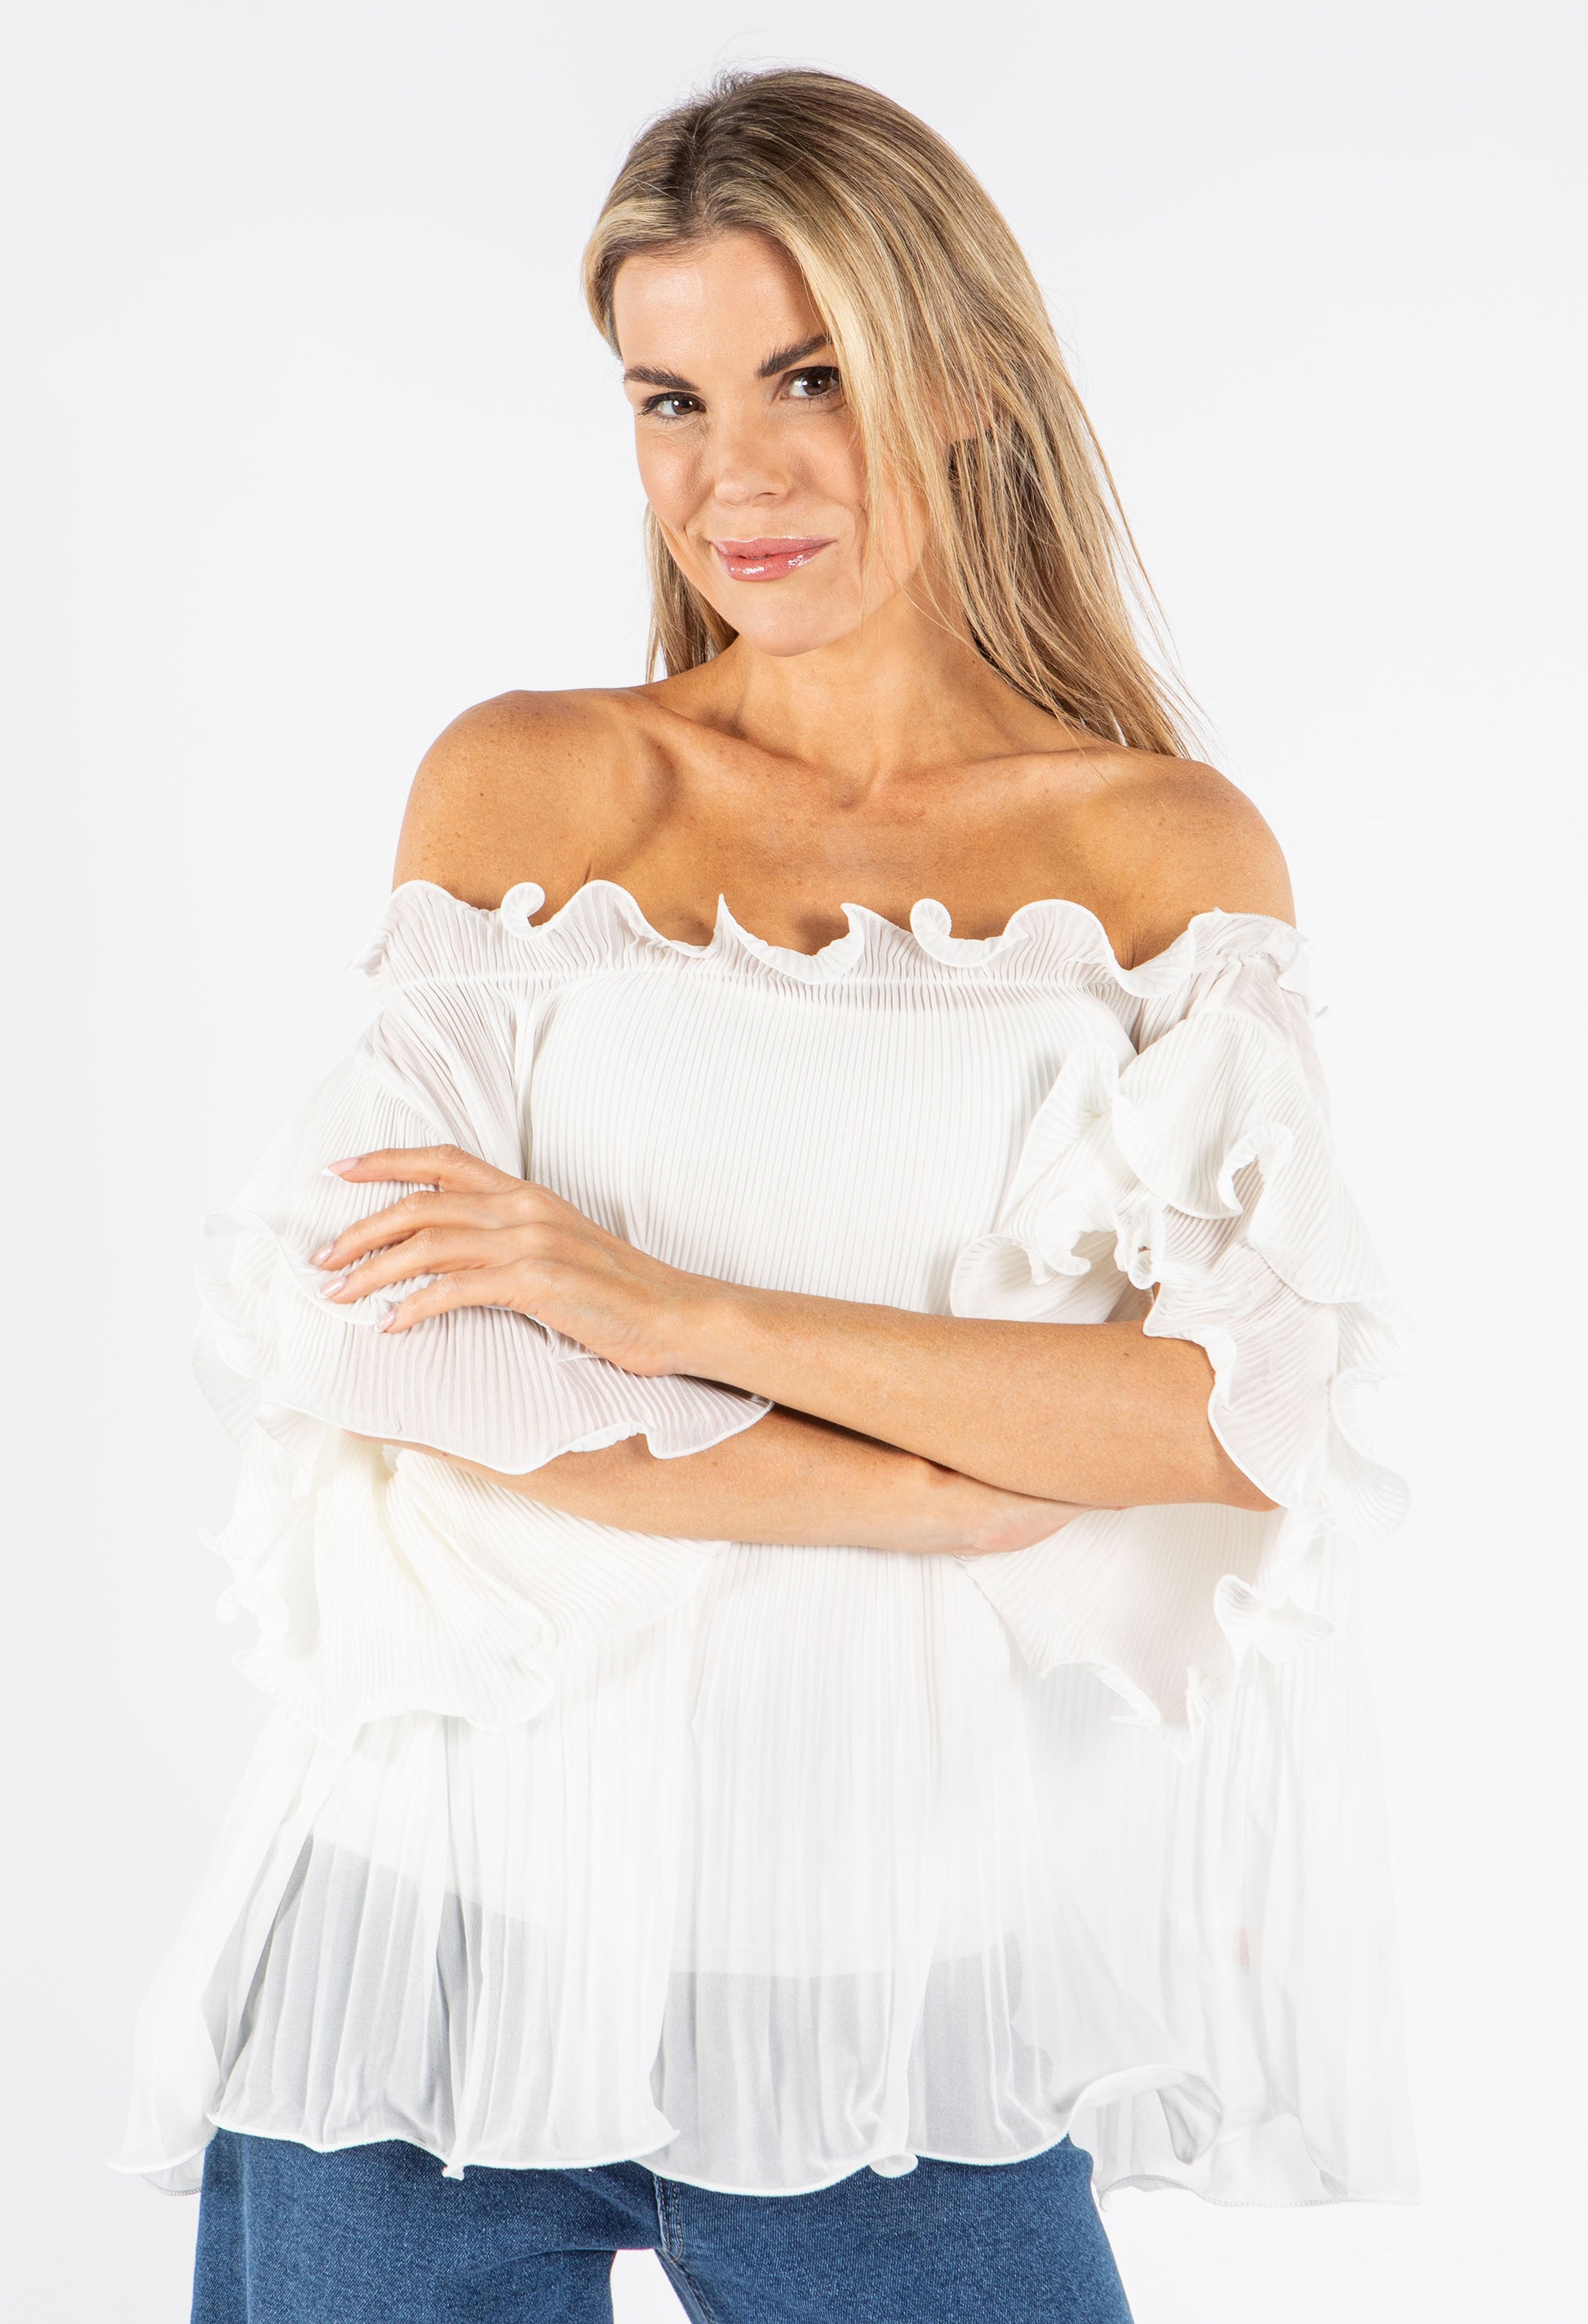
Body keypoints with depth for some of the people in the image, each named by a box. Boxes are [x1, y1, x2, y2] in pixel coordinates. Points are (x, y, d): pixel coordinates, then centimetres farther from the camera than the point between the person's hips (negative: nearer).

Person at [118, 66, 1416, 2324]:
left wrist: (681, 1310, -17)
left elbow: (1255, 1407, -10)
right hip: (463, 1903, 1)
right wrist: (962, 1491, -13)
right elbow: (341, 1317, -8)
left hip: (889, 1971, 0)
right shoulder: (527, 782, 3)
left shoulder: (1174, 852, 2)